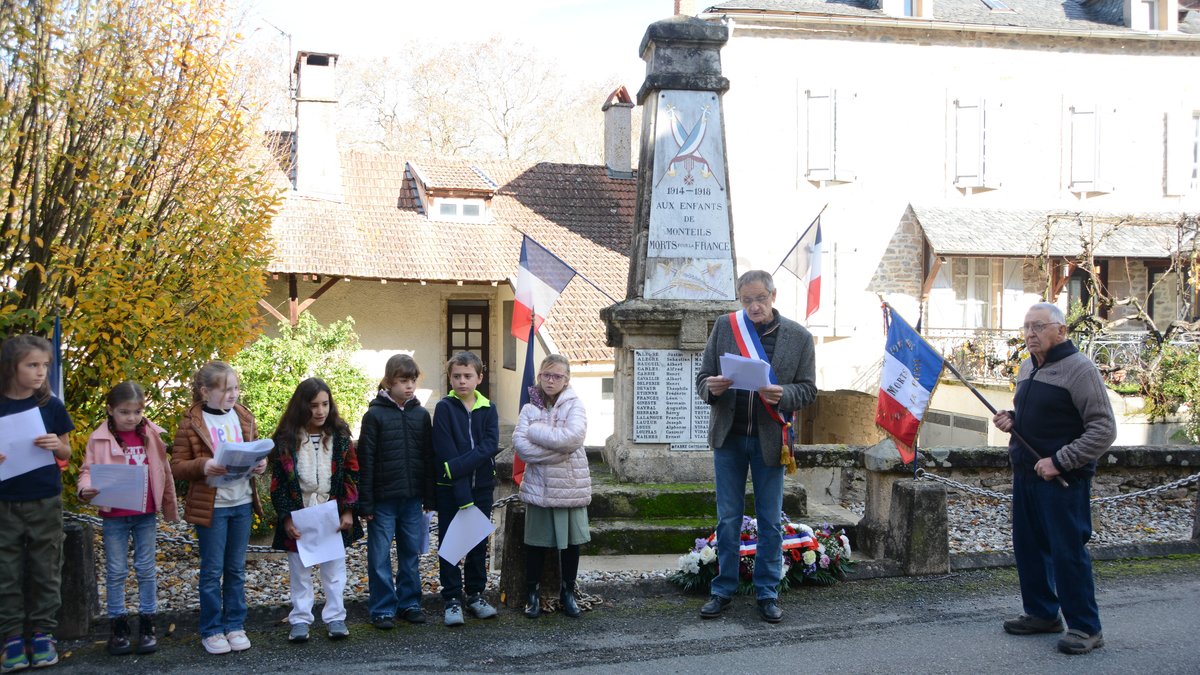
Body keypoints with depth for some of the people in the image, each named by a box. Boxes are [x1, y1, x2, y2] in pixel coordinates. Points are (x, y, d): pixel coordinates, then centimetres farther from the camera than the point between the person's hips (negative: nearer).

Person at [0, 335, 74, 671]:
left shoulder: (51, 406, -2)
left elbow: (66, 454, 6)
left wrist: (56, 445, -15)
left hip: (45, 501, 1)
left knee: (45, 570, 6)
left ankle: (43, 633, 16)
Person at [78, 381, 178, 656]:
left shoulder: (152, 435, 1)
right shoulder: (99, 439, -5)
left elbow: (164, 472, 8)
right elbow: (88, 471, -4)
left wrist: (169, 506, 11)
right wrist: (86, 489, -26)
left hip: (146, 514, 1)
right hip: (114, 516, -1)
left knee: (146, 569, 7)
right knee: (116, 571, 6)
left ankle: (147, 625, 16)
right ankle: (118, 627, 16)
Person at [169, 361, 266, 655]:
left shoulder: (244, 418, 7)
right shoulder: (191, 423, -7)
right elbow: (177, 466, -6)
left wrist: (260, 464, -5)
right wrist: (203, 466, -24)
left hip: (242, 503, 4)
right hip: (210, 506, -4)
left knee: (236, 569, 12)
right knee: (212, 570, 3)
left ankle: (235, 625, 23)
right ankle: (211, 631, 15)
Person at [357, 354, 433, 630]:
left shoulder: (421, 414, 6)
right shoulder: (375, 415, -5)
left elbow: (428, 457, 10)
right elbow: (366, 461, -6)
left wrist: (429, 497, 6)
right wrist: (365, 502, -9)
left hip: (412, 498, 4)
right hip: (383, 500, -4)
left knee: (411, 555, 12)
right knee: (380, 558, 3)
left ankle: (409, 603, 23)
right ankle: (383, 609, 13)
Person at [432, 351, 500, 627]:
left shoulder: (488, 409, 4)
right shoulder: (445, 408, -6)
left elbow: (490, 446, -10)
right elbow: (445, 453, -13)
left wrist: (459, 466, -23)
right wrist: (463, 495, -19)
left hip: (482, 487, 3)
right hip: (450, 489, -3)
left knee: (479, 543, 11)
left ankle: (476, 594, 23)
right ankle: (452, 600, 11)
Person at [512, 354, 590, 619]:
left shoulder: (574, 405, -2)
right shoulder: (530, 408, 3)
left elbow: (573, 437, -19)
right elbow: (519, 443, -10)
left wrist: (537, 431, -13)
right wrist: (557, 450, -18)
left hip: (570, 485, -1)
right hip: (538, 485, 1)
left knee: (571, 540, 9)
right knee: (537, 542, 8)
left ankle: (568, 591, 24)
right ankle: (533, 592, 22)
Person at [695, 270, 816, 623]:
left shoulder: (798, 337, -1)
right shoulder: (725, 327, 2)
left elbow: (808, 389, 0)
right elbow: (702, 378, 5)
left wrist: (782, 395, -21)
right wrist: (712, 388, -19)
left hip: (770, 438, -1)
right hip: (728, 435, 1)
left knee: (770, 521, 7)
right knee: (728, 518, 9)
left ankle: (767, 593, 18)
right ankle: (723, 590, 19)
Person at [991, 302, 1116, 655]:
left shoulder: (1079, 369, -14)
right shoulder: (1027, 367, 12)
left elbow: (1104, 430, -17)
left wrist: (1059, 461, -20)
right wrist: (1011, 420, 5)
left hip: (1064, 479, -8)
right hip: (1026, 474, 8)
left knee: (1068, 551, -3)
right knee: (1028, 546, 14)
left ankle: (1085, 627, 8)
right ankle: (1042, 613, 28)